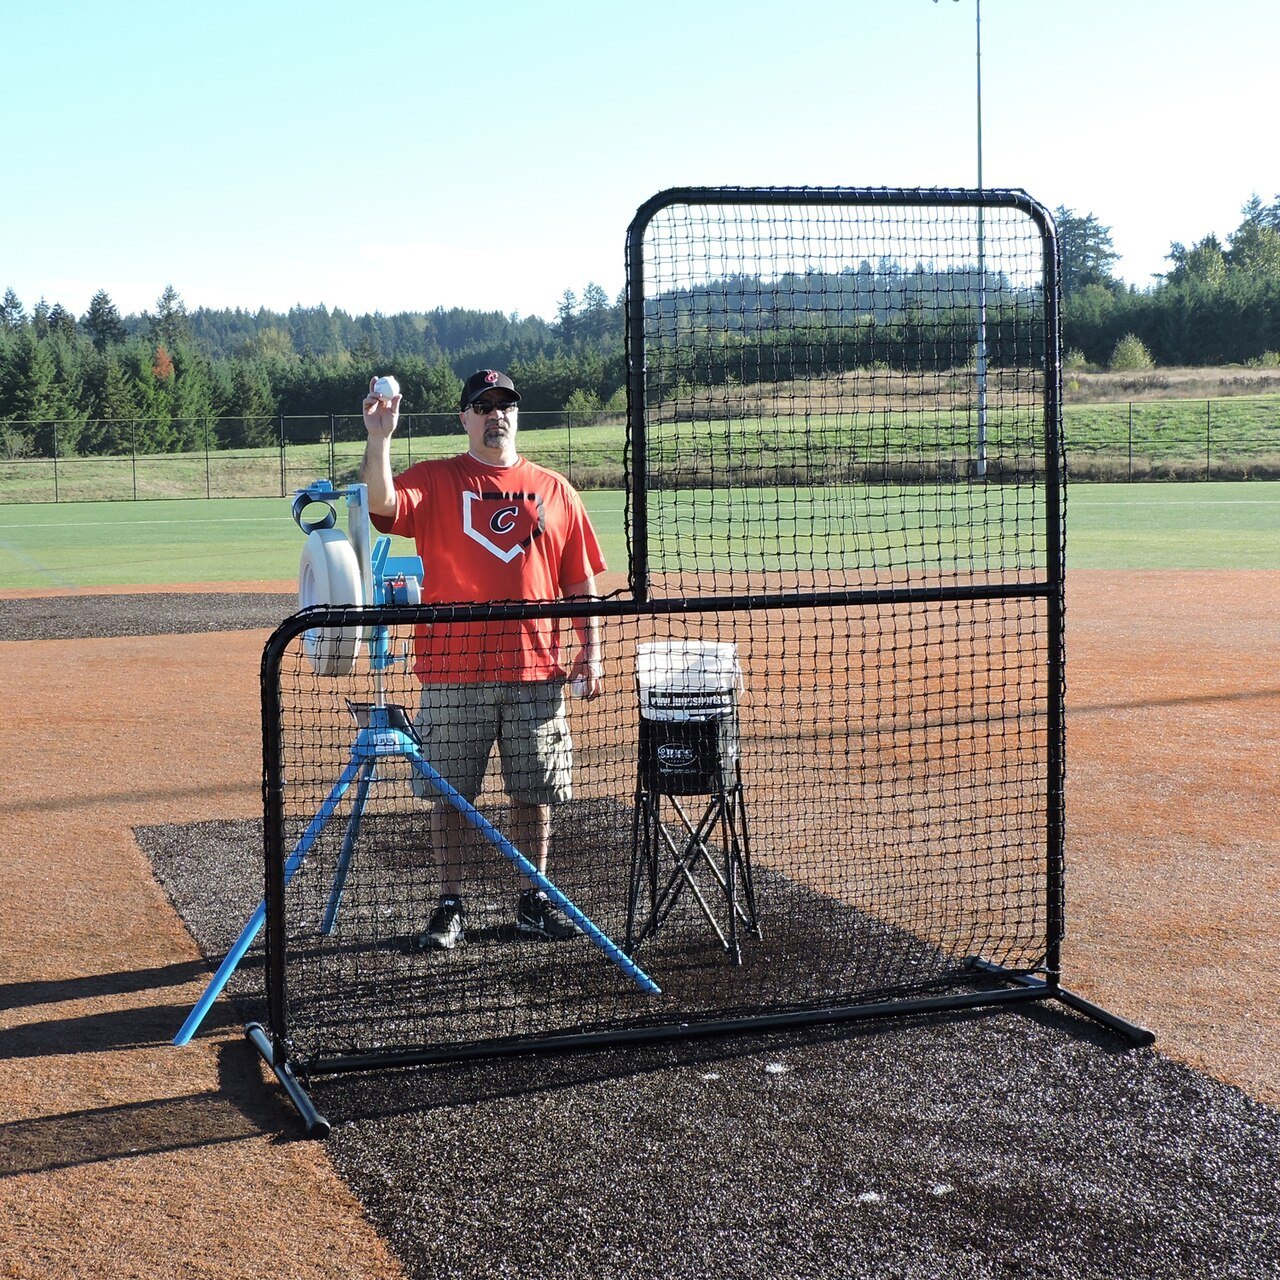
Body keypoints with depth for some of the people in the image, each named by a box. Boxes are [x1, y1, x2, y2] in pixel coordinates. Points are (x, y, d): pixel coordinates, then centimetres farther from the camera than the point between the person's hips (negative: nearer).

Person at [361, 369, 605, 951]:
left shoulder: (553, 489, 11)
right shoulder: (433, 480, 4)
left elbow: (580, 579, 12)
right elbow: (381, 503, -16)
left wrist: (590, 649, 5)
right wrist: (379, 437, -28)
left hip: (535, 668, 2)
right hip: (452, 668, -2)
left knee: (533, 793, 8)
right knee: (449, 792, 4)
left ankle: (533, 903, 21)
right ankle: (450, 908, 15)